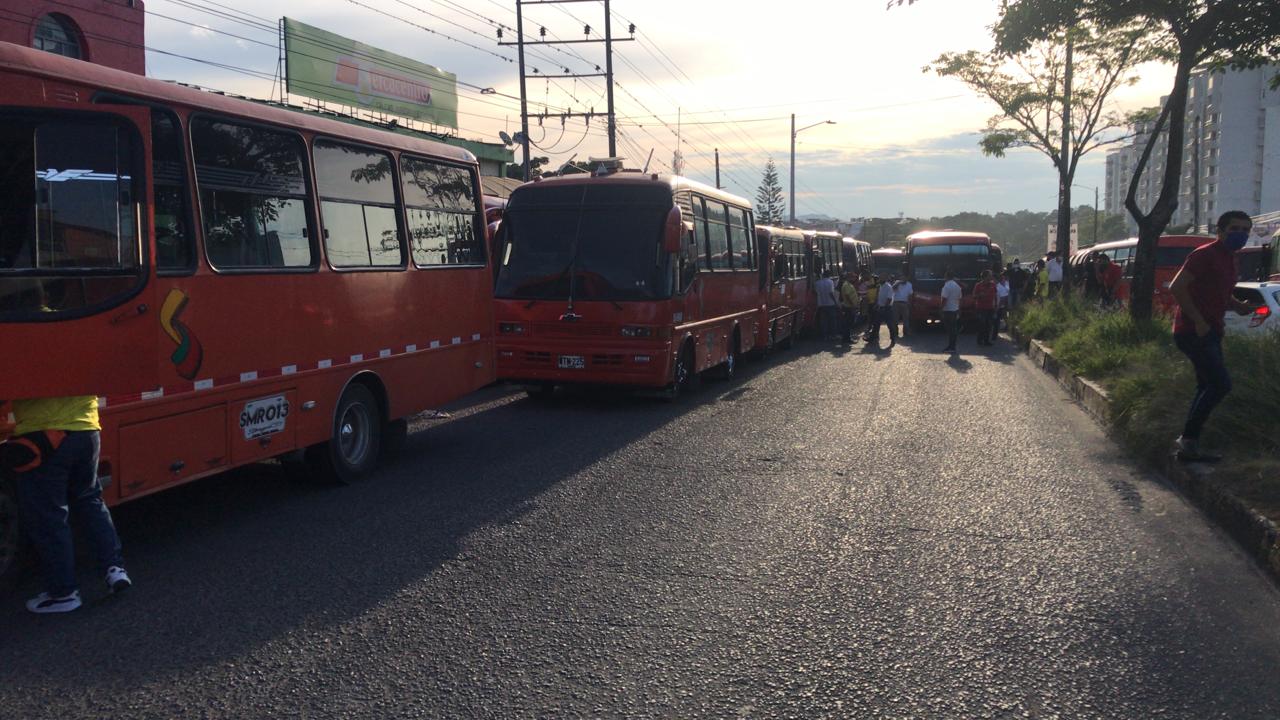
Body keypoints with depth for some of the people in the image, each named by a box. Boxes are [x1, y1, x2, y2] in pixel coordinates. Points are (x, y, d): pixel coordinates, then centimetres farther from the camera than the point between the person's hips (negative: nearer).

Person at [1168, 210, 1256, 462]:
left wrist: (1238, 305, 8)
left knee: (1208, 387, 12)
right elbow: (1177, 287, -21)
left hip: (1209, 332, 10)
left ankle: (1189, 445, 18)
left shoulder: (1229, 259, 17)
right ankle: (1188, 439, -9)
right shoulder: (1206, 254, -13)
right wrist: (1198, 321, -23)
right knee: (1221, 383, -16)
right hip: (1193, 331, -10)